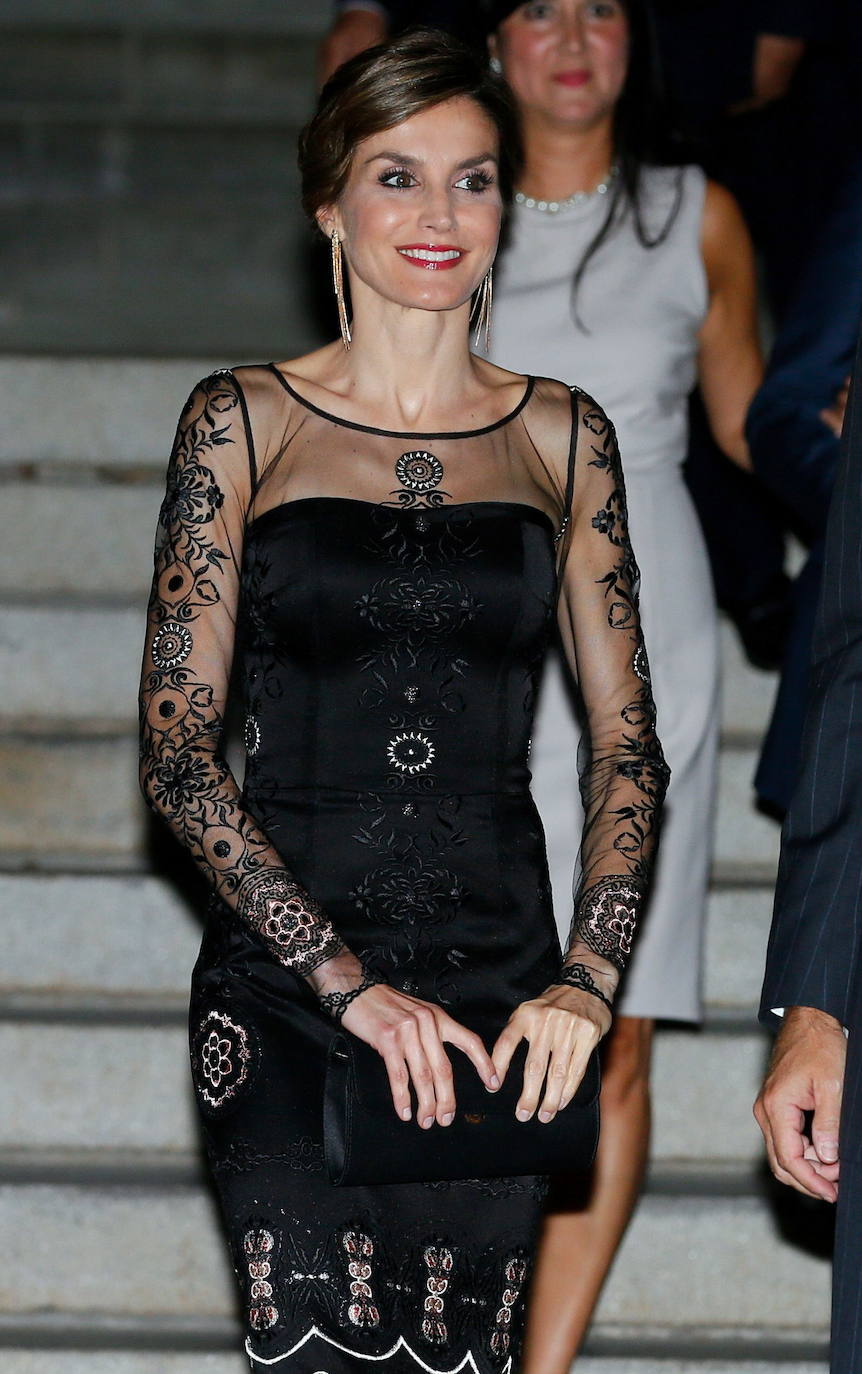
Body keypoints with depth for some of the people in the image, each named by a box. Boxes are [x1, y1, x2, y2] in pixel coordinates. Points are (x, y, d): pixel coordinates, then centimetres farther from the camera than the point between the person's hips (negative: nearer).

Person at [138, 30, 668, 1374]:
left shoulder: (560, 435, 10)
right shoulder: (244, 423, 3)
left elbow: (627, 742, 8)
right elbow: (177, 748, -3)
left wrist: (585, 979, -8)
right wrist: (348, 982, -13)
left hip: (499, 989, 2)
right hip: (280, 993, -2)